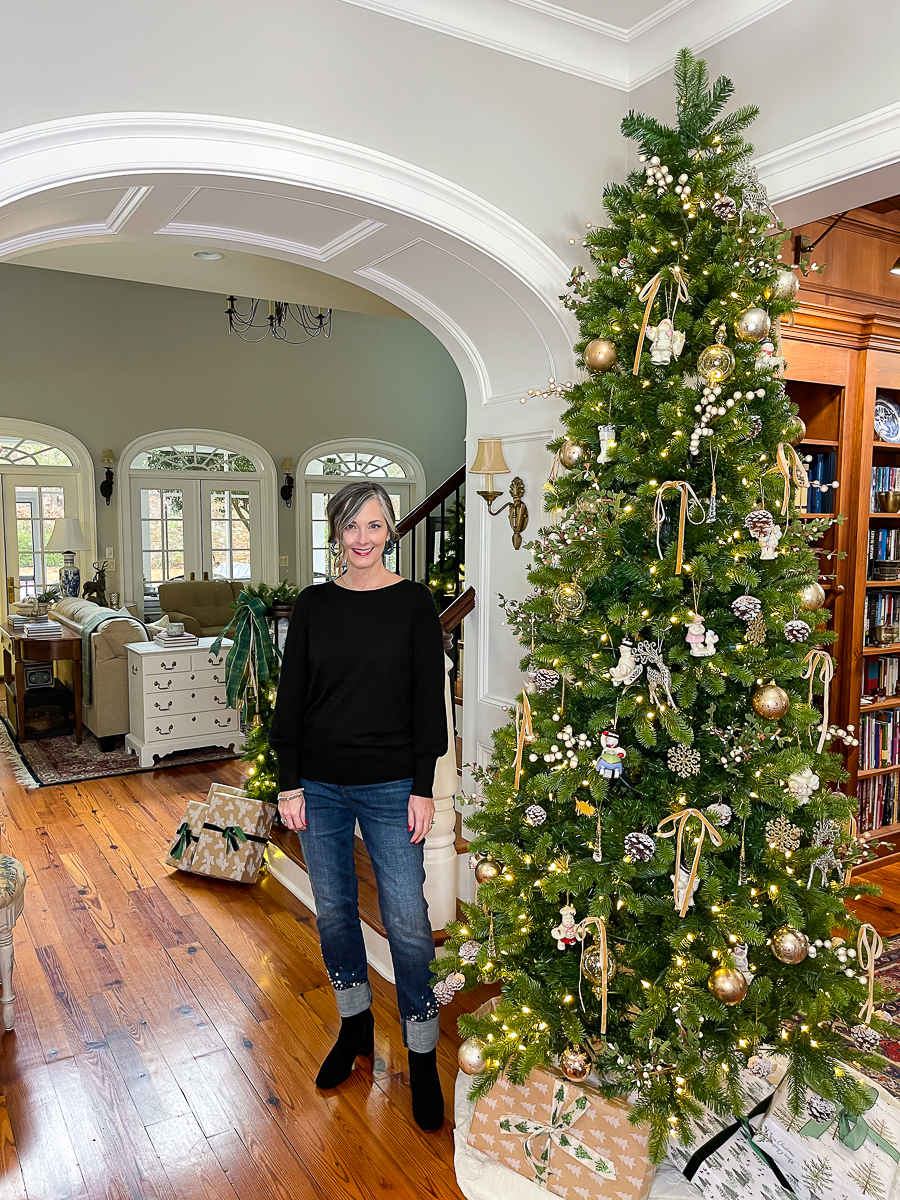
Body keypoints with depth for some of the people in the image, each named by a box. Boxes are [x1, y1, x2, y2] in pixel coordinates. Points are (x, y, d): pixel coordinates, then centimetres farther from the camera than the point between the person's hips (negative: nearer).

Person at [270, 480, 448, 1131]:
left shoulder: (414, 602, -5)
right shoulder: (314, 604, 2)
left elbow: (430, 699, -5)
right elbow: (291, 696, 4)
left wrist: (423, 787, -8)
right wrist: (289, 782, 0)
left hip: (391, 785, -3)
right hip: (319, 784, 3)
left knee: (407, 921, 2)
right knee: (334, 911, 15)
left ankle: (423, 1056, 22)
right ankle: (355, 1026, 38)